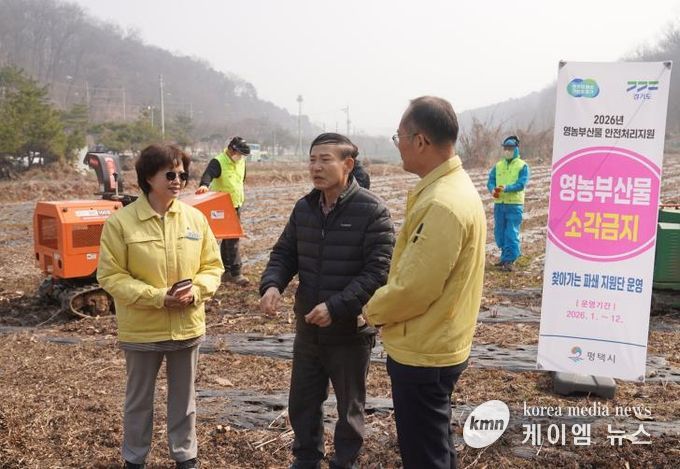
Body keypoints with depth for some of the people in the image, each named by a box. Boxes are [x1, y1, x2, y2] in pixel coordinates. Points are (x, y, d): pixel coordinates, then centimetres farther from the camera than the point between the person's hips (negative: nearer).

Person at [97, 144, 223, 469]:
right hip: (142, 329, -2)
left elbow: (212, 265, 5)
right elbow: (110, 276, -12)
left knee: (184, 397, 17)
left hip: (188, 326, 3)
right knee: (139, 398, 16)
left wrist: (197, 290, -15)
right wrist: (156, 297, -21)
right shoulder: (120, 221, -12)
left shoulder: (195, 218, -2)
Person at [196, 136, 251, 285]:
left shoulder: (241, 162, 6)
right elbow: (208, 174, -37)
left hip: (236, 205, 8)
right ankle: (235, 273, -8)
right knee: (232, 239, -11)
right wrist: (204, 185, -58)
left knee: (229, 238, 13)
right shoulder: (218, 162, -18)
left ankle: (226, 271, 21)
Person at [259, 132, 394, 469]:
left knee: (349, 407, 15)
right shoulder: (304, 207, 3)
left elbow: (378, 271, -20)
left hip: (351, 330, -5)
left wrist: (336, 307, -28)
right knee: (302, 402, 19)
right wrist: (272, 284, -13)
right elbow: (284, 254, 8)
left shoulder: (372, 210, -16)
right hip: (307, 327, 5)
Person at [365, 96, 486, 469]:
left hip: (422, 352, -10)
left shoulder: (442, 205, -27)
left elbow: (413, 288, -25)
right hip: (434, 345, 10)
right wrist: (383, 307, 9)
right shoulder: (450, 187, 7)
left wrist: (373, 311, -7)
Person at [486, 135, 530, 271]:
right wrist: (493, 189, -18)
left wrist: (506, 188, -28)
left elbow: (521, 184, -13)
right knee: (499, 233, 10)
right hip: (499, 204, 5)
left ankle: (509, 260, -6)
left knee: (512, 233, -8)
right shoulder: (498, 166, 13)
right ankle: (506, 256, 25)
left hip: (514, 204, -5)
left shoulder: (523, 166, -1)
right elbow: (490, 181, 5)